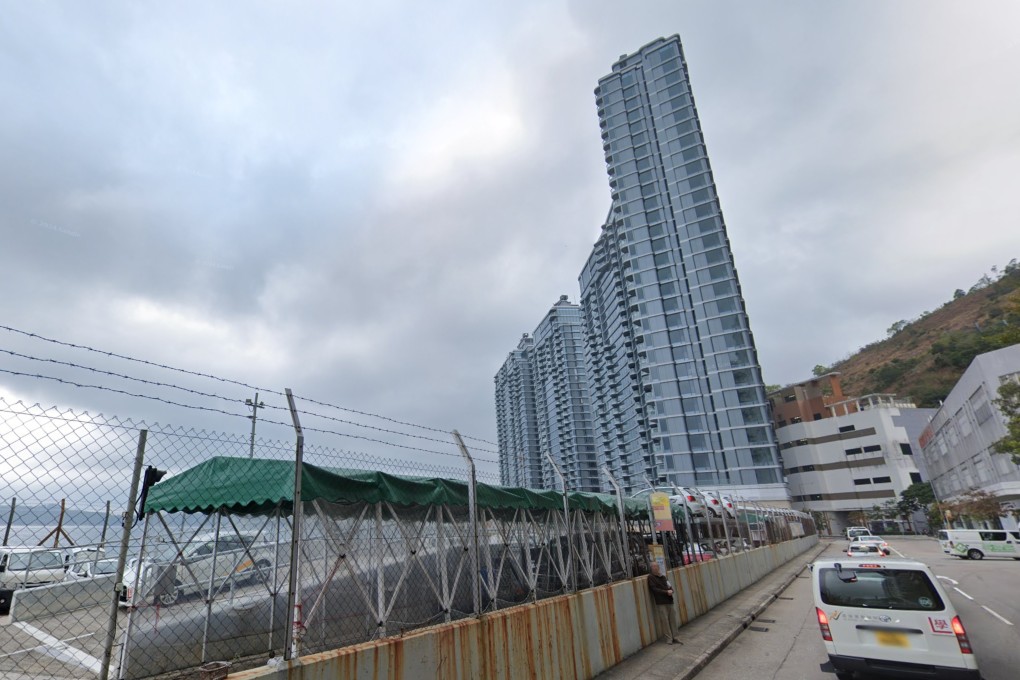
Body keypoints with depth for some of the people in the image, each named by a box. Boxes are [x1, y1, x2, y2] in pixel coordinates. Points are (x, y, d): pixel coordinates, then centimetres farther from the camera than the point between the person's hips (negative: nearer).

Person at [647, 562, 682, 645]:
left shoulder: (663, 577, 15)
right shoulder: (651, 577, -3)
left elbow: (670, 586, 16)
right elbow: (654, 589, -10)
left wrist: (671, 590, -7)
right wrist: (666, 592, -14)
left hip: (669, 600, 5)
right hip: (660, 602, -5)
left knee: (673, 619, 5)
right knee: (665, 620, -2)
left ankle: (674, 636, 16)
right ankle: (669, 637, 10)